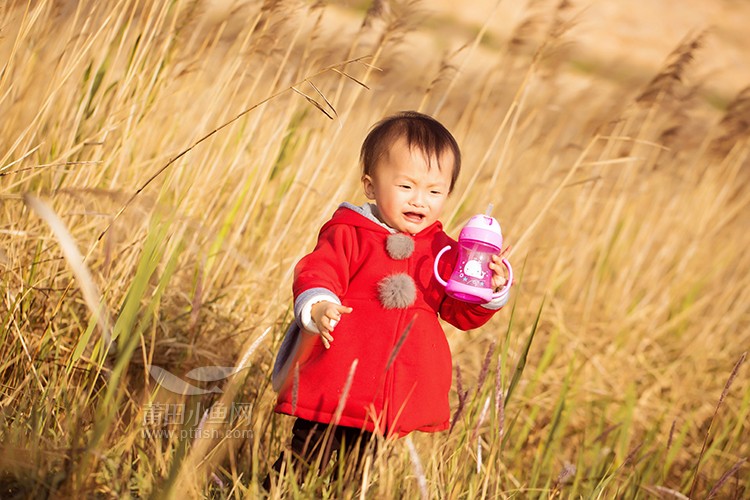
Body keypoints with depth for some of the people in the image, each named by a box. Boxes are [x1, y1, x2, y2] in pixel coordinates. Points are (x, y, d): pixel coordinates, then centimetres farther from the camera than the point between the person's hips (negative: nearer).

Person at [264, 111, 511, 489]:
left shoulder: (443, 251, 9)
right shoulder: (347, 234, -5)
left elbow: (463, 313, 10)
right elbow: (315, 275, -15)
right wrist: (318, 306, -36)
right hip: (334, 384, -4)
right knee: (308, 456, -1)